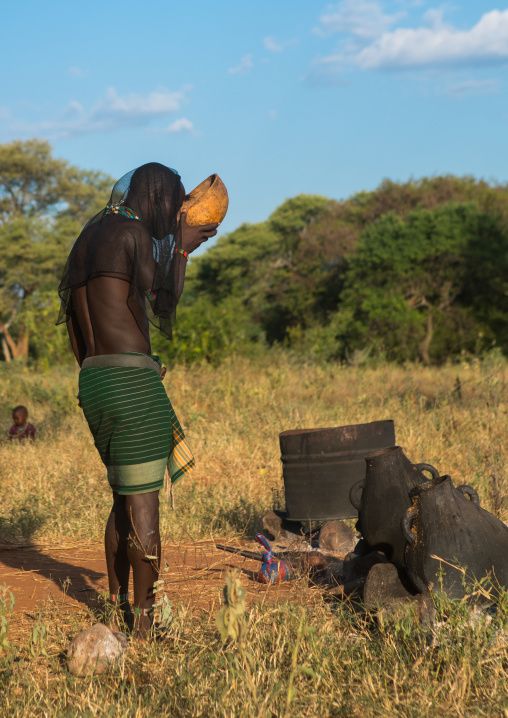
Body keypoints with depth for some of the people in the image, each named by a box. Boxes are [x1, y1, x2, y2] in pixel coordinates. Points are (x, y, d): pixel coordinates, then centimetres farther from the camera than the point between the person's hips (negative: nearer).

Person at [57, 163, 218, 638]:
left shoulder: (87, 240, 18)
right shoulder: (136, 234, -8)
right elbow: (161, 307, -4)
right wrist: (182, 249, 5)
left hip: (92, 382, 9)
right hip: (132, 379, -9)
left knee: (124, 499, 19)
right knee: (144, 505, -2)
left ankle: (117, 606, 26)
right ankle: (145, 623, 5)